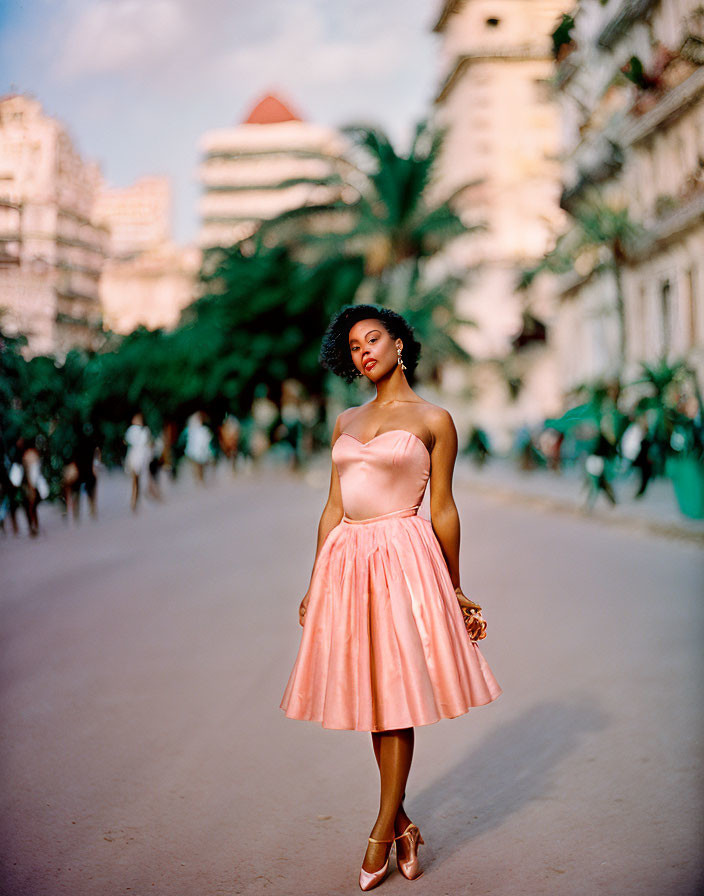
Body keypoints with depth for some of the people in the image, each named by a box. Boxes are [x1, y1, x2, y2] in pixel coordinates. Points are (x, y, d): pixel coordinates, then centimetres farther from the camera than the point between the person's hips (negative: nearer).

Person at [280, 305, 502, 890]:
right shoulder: (346, 422, 14)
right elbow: (333, 507, 14)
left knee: (396, 689, -4)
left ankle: (382, 832, 6)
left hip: (404, 557, -5)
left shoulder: (433, 420, 0)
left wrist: (454, 590, 5)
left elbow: (443, 510, 2)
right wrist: (314, 582, 12)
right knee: (373, 691, 9)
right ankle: (401, 824, 21)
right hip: (347, 558, 5)